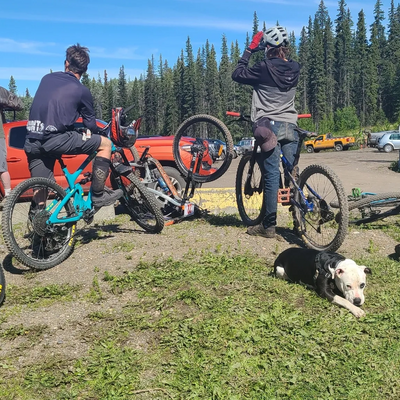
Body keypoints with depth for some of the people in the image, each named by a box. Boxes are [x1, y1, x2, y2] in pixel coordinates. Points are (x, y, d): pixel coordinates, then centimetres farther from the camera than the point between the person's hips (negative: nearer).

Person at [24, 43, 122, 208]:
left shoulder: (47, 78, 19)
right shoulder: (82, 90, 4)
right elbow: (90, 125, 11)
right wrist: (100, 132, 34)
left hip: (31, 142, 6)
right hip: (55, 139, -6)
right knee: (105, 144, 6)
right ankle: (97, 195, 8)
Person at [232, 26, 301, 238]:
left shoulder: (264, 67, -10)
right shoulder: (294, 68, 7)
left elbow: (237, 74, 1)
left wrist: (249, 50, 8)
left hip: (269, 125, -5)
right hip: (290, 125, 5)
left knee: (272, 175, -5)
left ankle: (269, 225, 0)